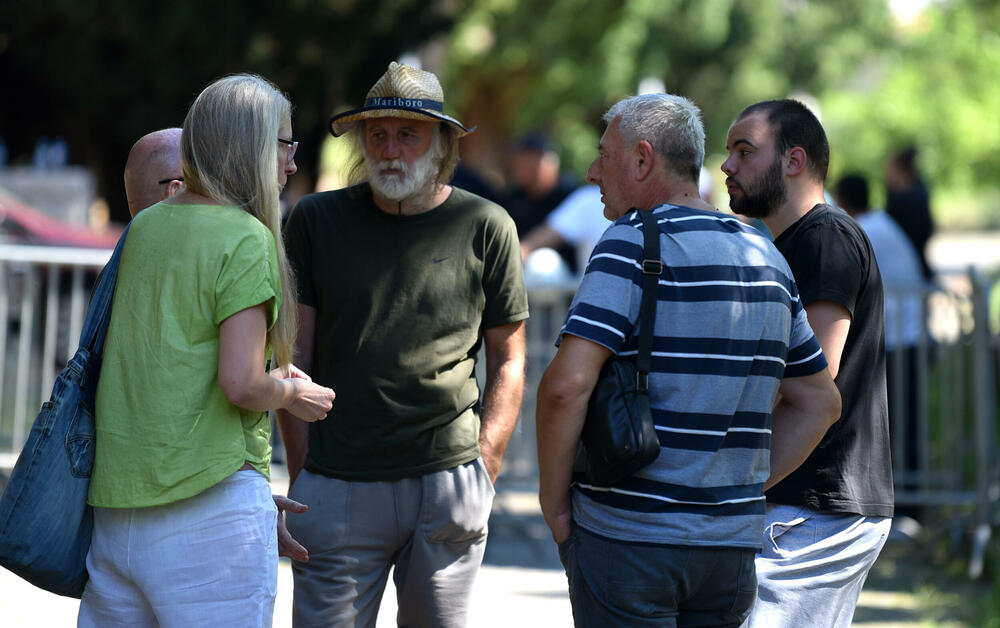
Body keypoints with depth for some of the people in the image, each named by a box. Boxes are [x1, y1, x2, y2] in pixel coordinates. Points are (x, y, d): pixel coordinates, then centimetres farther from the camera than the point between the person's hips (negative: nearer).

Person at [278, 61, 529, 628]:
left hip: (448, 484, 0)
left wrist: (484, 472, -1)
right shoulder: (317, 221, 5)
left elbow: (508, 361, 8)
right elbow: (294, 358, 7)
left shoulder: (486, 227, 4)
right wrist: (301, 473, 1)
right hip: (338, 489, 0)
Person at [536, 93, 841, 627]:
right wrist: (742, 490, 16)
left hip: (626, 538, -6)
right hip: (733, 543, 6)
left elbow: (567, 384, -20)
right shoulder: (765, 257, 12)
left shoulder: (633, 241, -9)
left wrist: (554, 503, -9)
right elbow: (818, 402, 18)